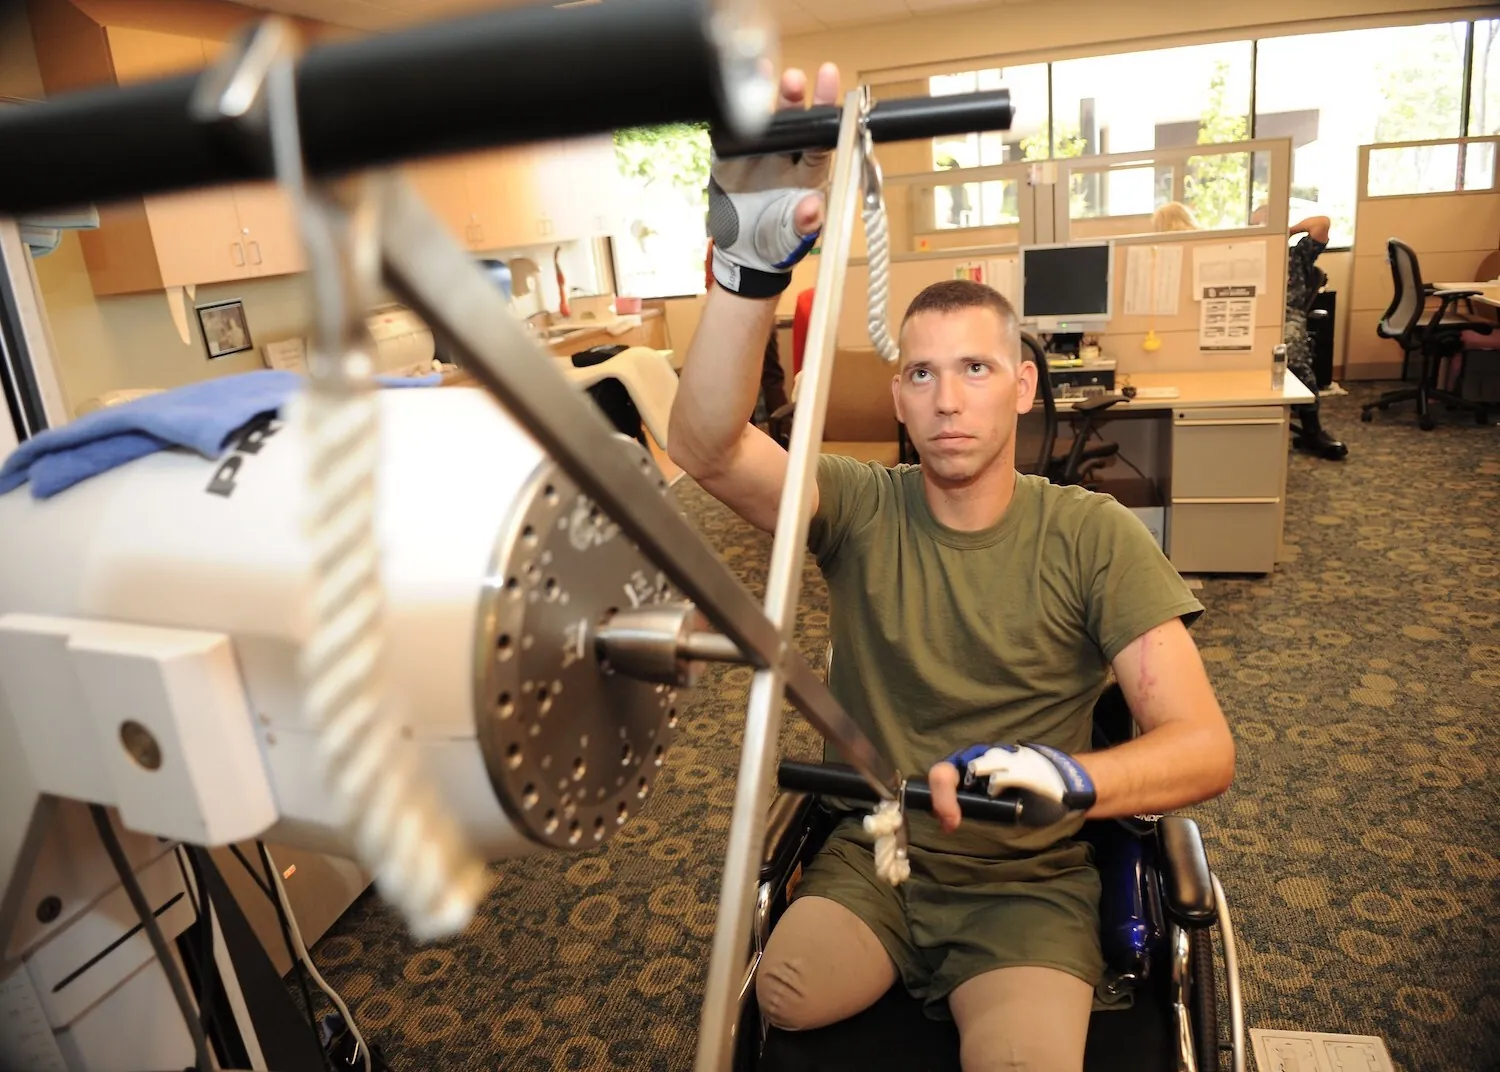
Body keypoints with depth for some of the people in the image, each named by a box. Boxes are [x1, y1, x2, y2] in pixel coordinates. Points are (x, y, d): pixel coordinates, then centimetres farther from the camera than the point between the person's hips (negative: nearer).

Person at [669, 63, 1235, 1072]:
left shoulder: (1092, 535, -9)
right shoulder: (862, 507, -6)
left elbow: (1205, 747, -15)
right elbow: (707, 446, -24)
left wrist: (1069, 778, -36)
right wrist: (752, 264, -38)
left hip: (1027, 886, -1)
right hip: (870, 860, 2)